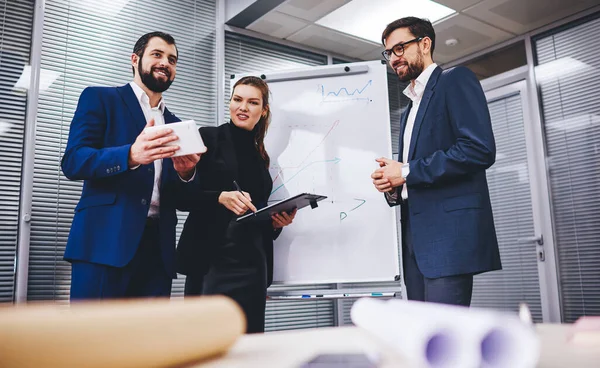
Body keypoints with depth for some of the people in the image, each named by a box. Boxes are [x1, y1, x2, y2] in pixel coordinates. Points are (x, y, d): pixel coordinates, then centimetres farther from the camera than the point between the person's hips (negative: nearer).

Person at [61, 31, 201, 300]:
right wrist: (131, 156, -23)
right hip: (105, 242, -4)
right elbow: (72, 161, -6)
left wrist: (186, 173, -8)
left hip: (158, 248, 5)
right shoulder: (99, 98, 8)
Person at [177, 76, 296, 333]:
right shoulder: (208, 138, 2)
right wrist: (220, 197, -19)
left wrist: (277, 221, 1)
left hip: (252, 262, 5)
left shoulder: (261, 156, 17)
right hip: (212, 258, -4)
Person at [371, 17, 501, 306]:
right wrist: (393, 188, 4)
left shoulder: (455, 81, 1)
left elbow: (480, 149, -16)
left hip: (449, 228, -8)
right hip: (416, 234, 8)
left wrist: (407, 172, -12)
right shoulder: (410, 110, 25)